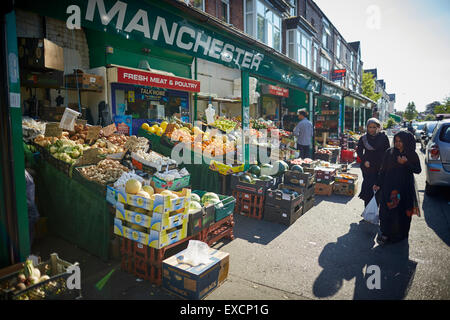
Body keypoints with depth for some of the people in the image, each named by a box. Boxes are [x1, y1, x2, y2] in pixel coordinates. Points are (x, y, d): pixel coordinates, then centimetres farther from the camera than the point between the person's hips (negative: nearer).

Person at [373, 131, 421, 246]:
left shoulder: (412, 155, 0)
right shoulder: (389, 152, 0)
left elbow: (418, 170, -1)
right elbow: (383, 169, 4)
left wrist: (406, 163, -17)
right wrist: (378, 184, 3)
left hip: (405, 188, 0)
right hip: (389, 187, 0)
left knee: (403, 212, 6)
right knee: (387, 211, -2)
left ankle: (400, 234, 23)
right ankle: (385, 234, 9)